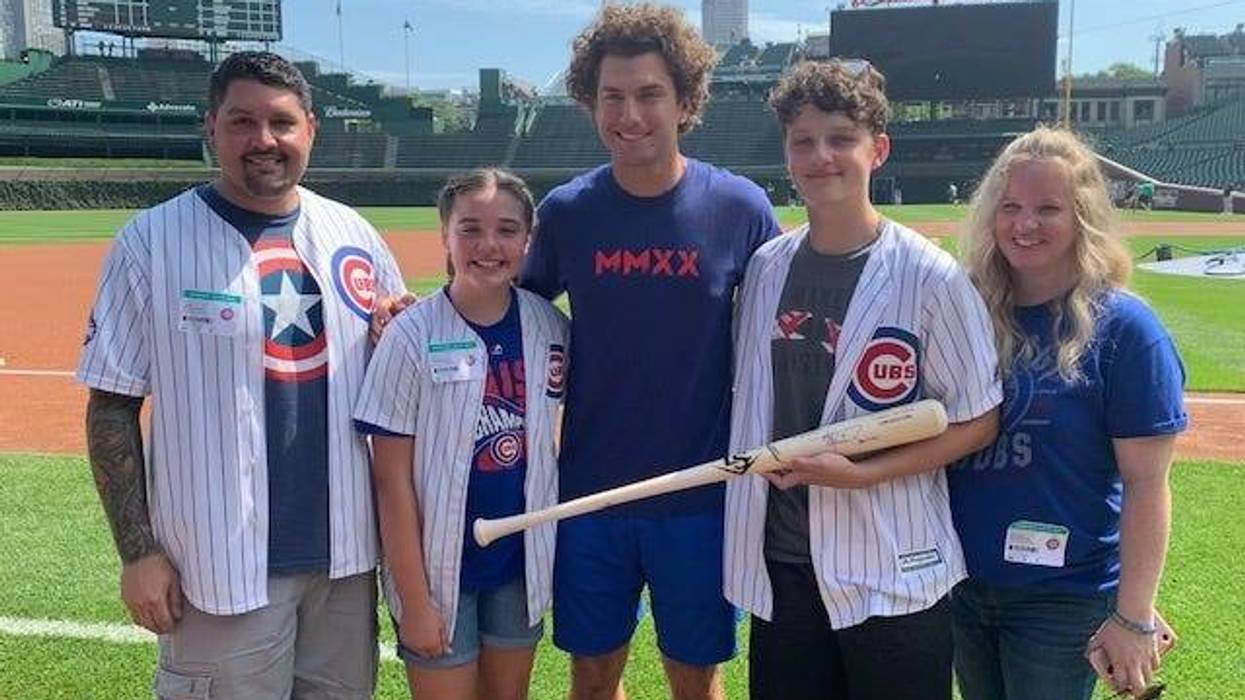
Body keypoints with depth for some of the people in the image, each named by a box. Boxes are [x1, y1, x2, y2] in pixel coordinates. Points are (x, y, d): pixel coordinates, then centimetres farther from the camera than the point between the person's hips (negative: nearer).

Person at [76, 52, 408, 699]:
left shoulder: (354, 235, 6)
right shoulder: (152, 242, -5)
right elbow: (112, 408, -4)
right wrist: (137, 552, -8)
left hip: (346, 553, 4)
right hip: (221, 564, -4)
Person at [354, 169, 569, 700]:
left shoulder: (550, 327, -3)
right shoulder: (411, 336, -14)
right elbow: (392, 479, -13)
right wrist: (414, 599, -13)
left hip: (522, 560, 4)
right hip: (438, 568, -4)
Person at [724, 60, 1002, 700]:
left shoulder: (931, 277, -11)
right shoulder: (766, 267, 4)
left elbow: (977, 421, -7)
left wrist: (861, 472, -18)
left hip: (892, 575, -4)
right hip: (780, 568, 5)